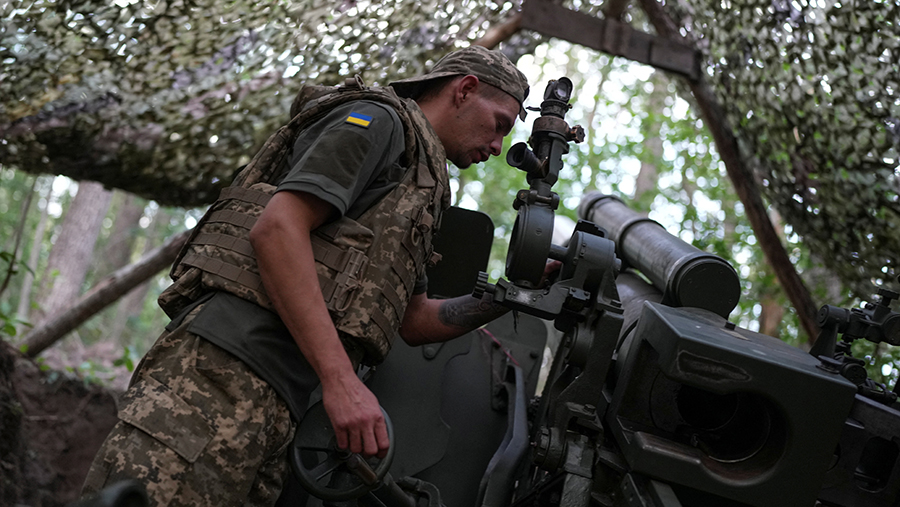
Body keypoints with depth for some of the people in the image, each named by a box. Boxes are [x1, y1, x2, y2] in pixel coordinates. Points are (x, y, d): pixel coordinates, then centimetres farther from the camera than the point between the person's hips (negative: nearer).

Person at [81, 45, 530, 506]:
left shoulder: (418, 185, 31)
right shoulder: (381, 121, 2)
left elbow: (412, 322, 32)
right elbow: (276, 227, -13)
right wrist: (340, 380, -18)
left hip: (275, 408, 9)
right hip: (227, 366, -9)